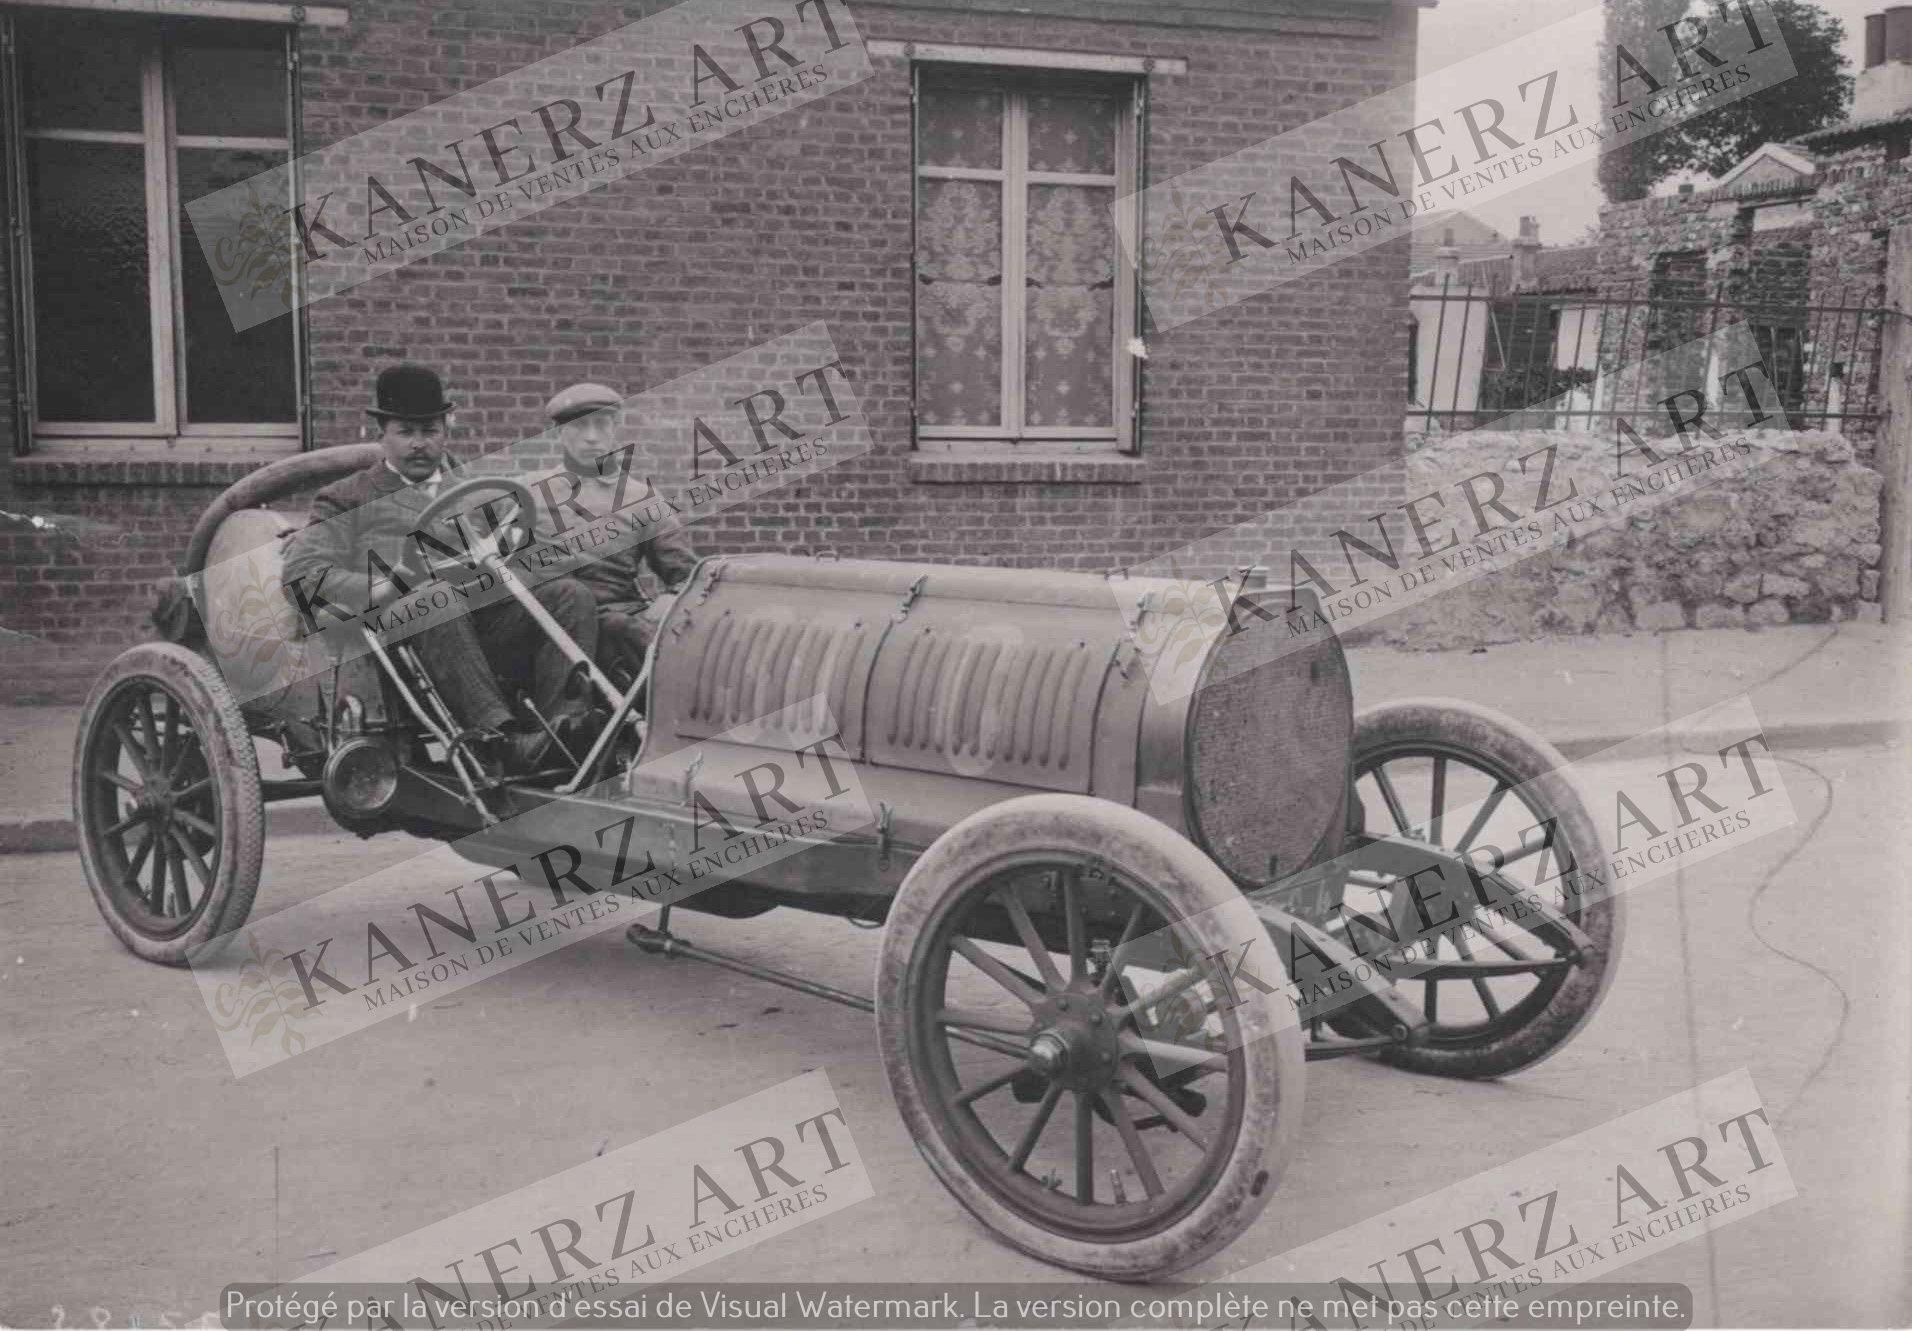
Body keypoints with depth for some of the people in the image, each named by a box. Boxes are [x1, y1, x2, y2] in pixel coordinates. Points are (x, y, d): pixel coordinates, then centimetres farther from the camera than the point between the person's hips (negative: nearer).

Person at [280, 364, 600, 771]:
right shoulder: (348, 499, 20)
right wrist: (376, 590, -14)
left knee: (571, 594, -21)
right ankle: (494, 731, -51)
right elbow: (300, 571, 4)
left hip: (485, 623, 4)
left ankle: (564, 725, -35)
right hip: (399, 627, -4)